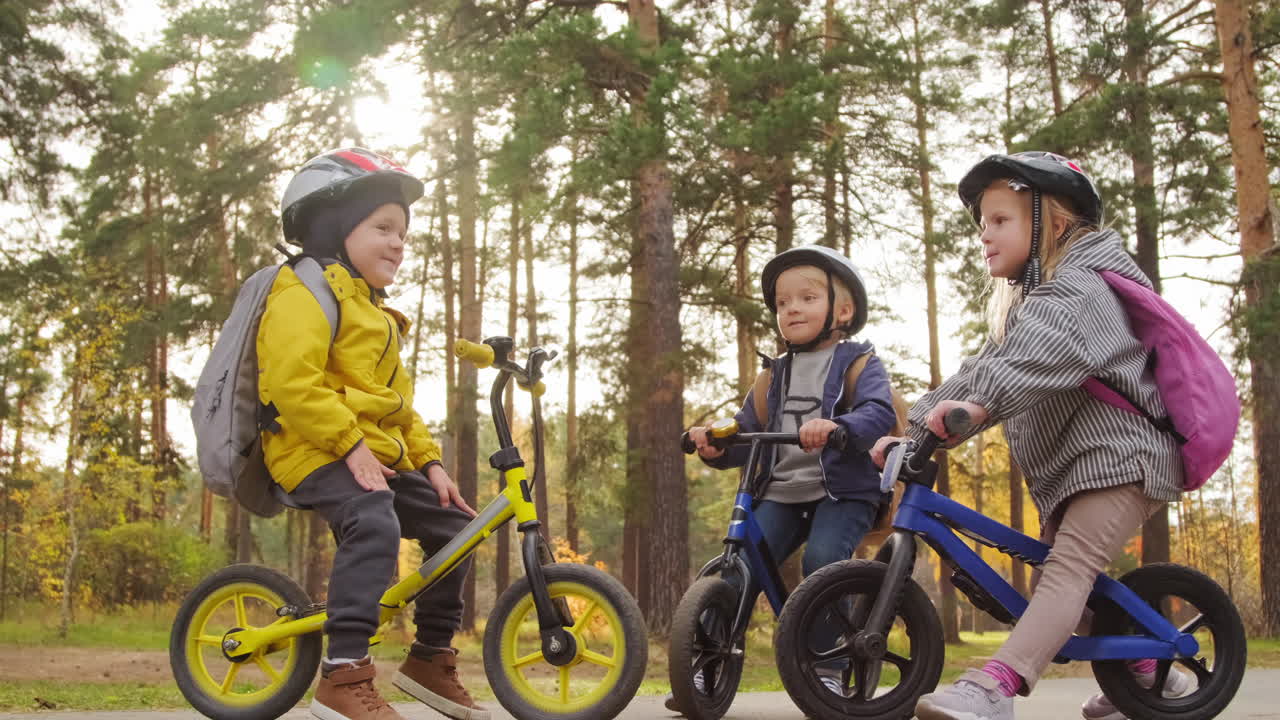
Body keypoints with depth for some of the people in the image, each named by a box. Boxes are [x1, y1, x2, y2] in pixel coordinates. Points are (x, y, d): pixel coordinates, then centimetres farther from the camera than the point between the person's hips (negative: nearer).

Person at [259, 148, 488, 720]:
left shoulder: (373, 311, 27)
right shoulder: (306, 291, -6)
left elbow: (396, 404, 29)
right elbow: (290, 380, -21)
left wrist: (429, 461, 15)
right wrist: (350, 445, -24)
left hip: (378, 454, 10)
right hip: (316, 451, -10)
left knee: (451, 527, 8)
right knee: (374, 525, -34)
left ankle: (431, 657, 22)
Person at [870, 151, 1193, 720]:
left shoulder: (1079, 288, -11)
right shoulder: (1027, 302, 23)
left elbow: (1044, 353, -34)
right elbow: (981, 371, 12)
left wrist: (981, 404, -50)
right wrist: (913, 431, -1)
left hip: (1118, 456, -11)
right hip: (1067, 468, 11)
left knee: (1067, 569, -24)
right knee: (1068, 575, 12)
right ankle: (1147, 674, 28)